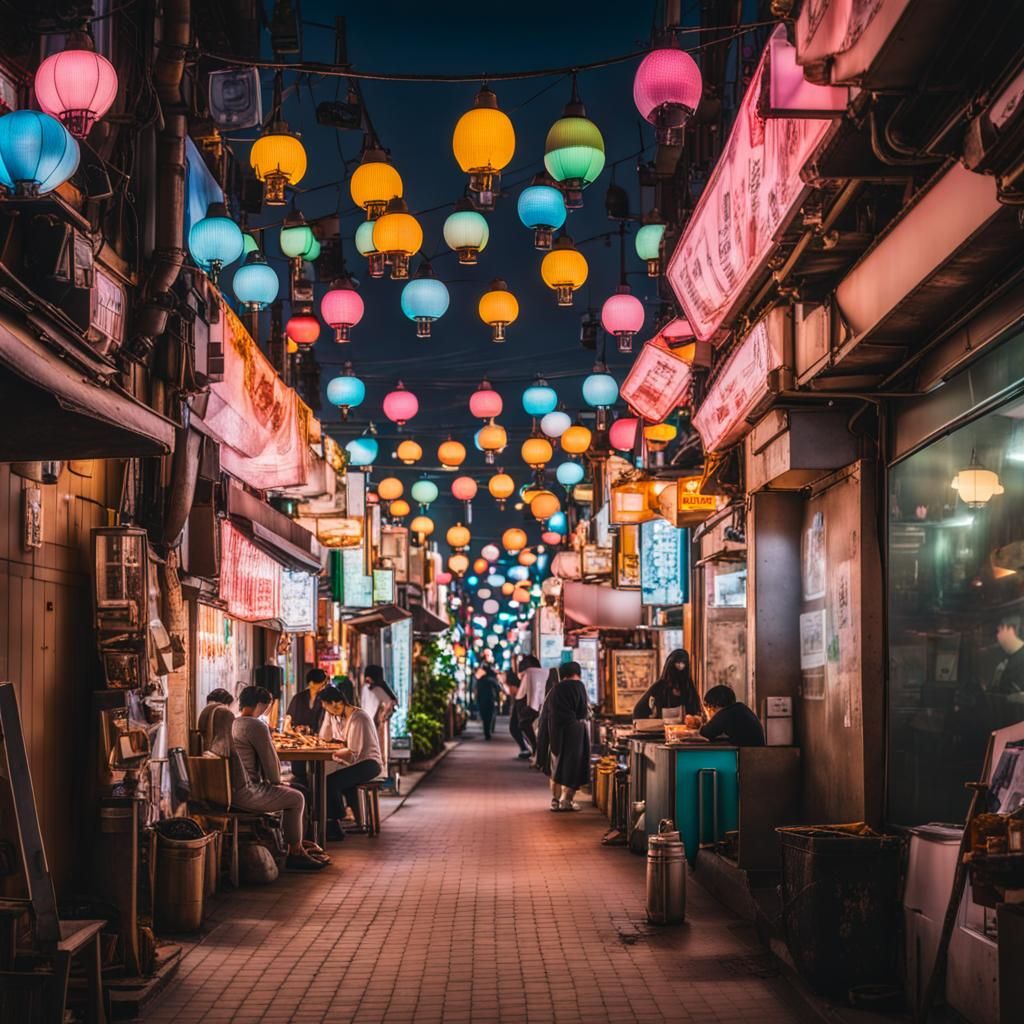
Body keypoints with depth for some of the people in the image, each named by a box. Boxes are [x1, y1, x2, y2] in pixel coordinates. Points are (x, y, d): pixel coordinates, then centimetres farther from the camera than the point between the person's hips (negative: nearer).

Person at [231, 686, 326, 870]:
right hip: (245, 793, -11)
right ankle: (295, 853, 13)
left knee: (290, 792, 23)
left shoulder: (229, 723, 16)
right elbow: (270, 759, -10)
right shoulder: (256, 726, -16)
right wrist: (276, 782, 7)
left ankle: (297, 847, 27)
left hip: (229, 790, 11)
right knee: (296, 799, 2)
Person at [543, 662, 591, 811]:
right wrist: (587, 712, 10)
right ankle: (566, 800, -1)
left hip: (555, 729, 6)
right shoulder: (578, 686, -7)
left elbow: (547, 708, 9)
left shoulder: (556, 688, 8)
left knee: (557, 765, 15)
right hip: (574, 728, -5)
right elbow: (584, 711, -9)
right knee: (573, 765, 2)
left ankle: (555, 799, 16)